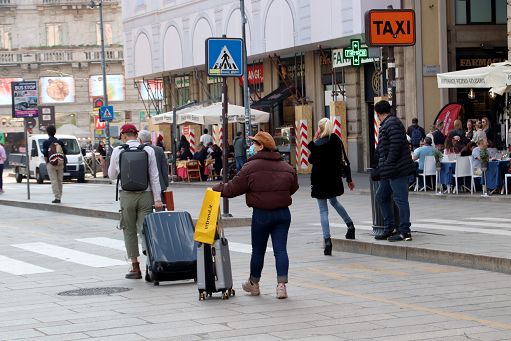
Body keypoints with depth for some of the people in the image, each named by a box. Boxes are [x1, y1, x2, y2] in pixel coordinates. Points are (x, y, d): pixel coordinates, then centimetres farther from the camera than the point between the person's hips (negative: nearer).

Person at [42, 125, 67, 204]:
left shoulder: (46, 142, -4)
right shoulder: (60, 141, 7)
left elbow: (45, 154, -10)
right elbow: (65, 152, 4)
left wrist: (46, 162, 1)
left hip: (51, 163, -4)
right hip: (60, 163, 4)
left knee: (54, 181, -5)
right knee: (59, 180, 10)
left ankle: (57, 197, -13)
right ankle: (59, 197, 13)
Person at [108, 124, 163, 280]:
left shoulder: (118, 151, -2)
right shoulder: (148, 150, 0)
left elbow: (112, 175, 8)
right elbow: (154, 176, -2)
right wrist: (157, 199, -2)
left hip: (127, 195, 0)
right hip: (145, 194, 1)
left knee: (129, 231, 10)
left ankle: (135, 267, 10)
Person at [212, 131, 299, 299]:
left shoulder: (251, 167, -11)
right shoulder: (286, 168, 3)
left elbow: (233, 188, -7)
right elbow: (293, 188, 16)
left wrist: (217, 189, 9)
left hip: (261, 214, -3)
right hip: (283, 213, 3)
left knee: (258, 250, 12)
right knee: (280, 249, 2)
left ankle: (253, 284, 28)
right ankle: (281, 285, -7)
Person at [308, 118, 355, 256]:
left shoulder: (318, 144, -17)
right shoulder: (337, 141, 1)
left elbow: (311, 160, -6)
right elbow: (345, 160, 6)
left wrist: (313, 141, -4)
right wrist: (349, 179, 14)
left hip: (320, 180, -6)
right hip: (334, 179, 6)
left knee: (323, 210, 0)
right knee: (334, 201, 32)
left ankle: (327, 240, -6)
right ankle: (350, 225, 28)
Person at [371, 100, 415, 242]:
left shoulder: (392, 124, -12)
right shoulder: (386, 125, 20)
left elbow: (396, 145, -22)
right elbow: (381, 148, 28)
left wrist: (388, 164, -20)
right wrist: (377, 165, 32)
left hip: (396, 170, -11)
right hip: (388, 171, 11)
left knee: (400, 199, -6)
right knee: (381, 197, 15)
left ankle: (405, 231, -1)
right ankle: (388, 229, 22)